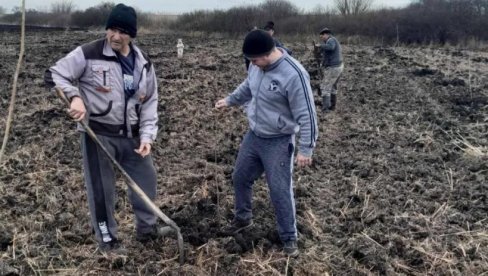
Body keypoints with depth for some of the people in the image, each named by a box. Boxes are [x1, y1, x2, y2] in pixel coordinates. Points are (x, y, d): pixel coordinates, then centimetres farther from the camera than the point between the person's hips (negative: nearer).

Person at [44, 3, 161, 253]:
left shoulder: (143, 63, 3)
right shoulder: (88, 54, -12)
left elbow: (150, 102, 6)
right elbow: (53, 75, -8)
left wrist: (147, 135, -3)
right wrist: (74, 96, -26)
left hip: (131, 135, 5)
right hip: (98, 134, -4)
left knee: (146, 180, 13)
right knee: (101, 188, 5)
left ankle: (147, 228, 37)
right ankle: (107, 238, 26)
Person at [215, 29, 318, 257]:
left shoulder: (293, 74, -27)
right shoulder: (257, 65, -4)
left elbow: (306, 115, -22)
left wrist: (306, 149, -21)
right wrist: (229, 100, 21)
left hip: (278, 143, -7)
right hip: (253, 136, 7)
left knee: (280, 191, -1)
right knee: (240, 178, 19)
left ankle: (289, 238, 19)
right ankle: (243, 218, 43)